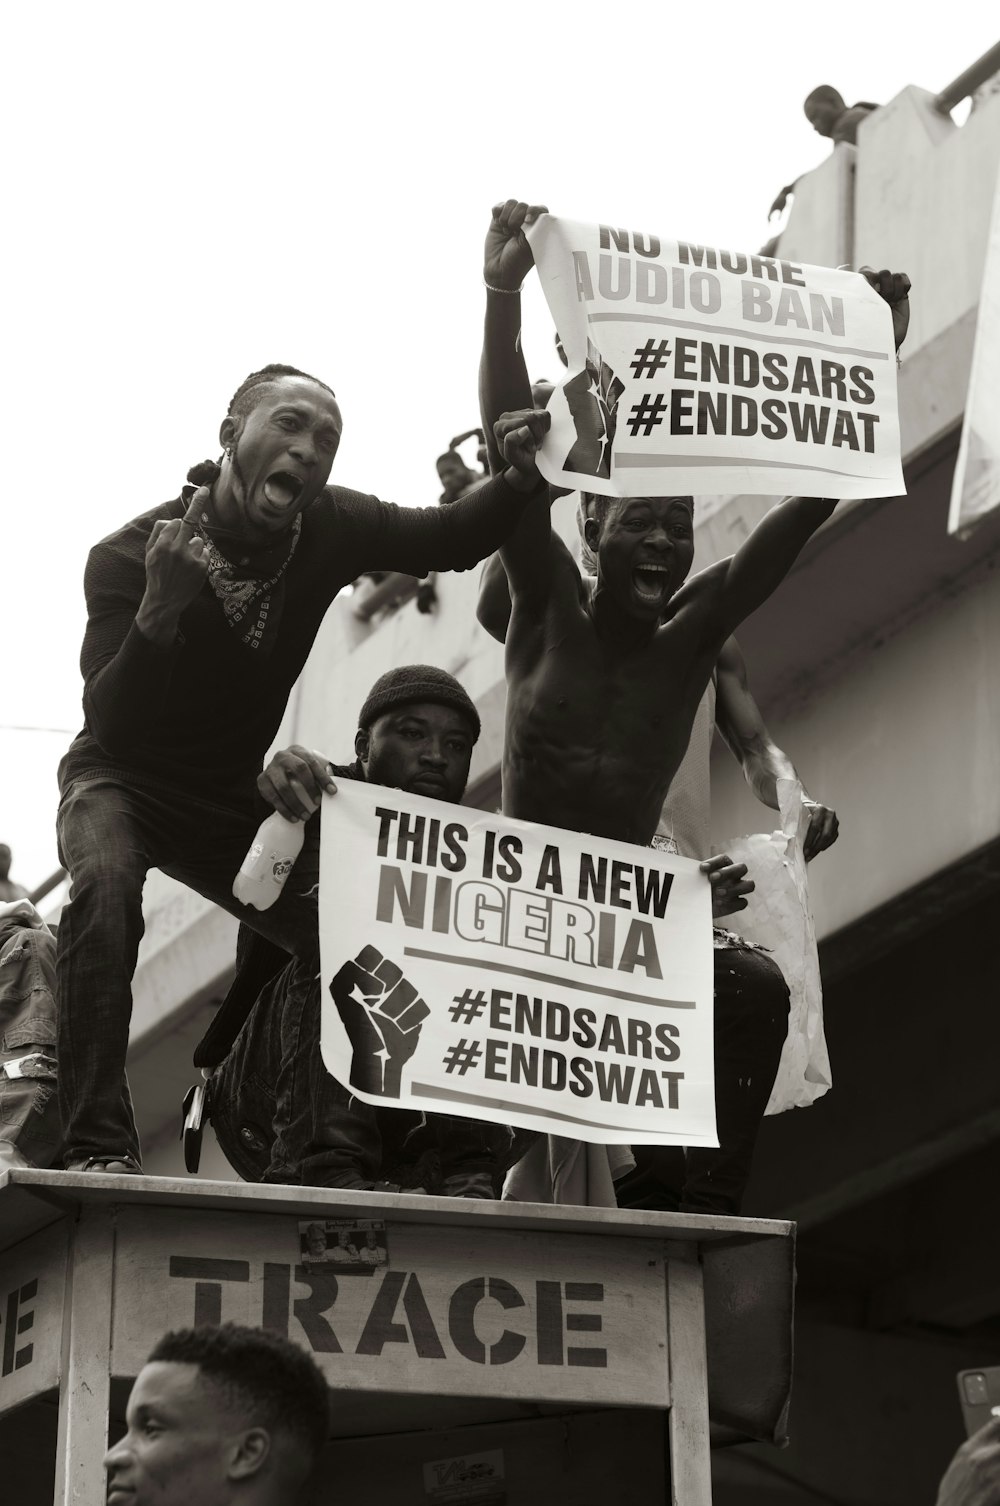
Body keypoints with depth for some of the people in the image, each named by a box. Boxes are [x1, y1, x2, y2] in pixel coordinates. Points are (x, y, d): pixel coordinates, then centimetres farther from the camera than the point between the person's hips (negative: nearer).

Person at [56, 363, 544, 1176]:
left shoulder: (332, 526, -11)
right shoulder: (129, 554, -25)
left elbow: (457, 539, -2)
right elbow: (114, 729, -32)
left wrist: (526, 472, -21)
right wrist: (160, 610, -48)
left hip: (239, 803, 5)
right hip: (125, 783, -5)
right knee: (105, 886, -36)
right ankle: (98, 1147, -38)